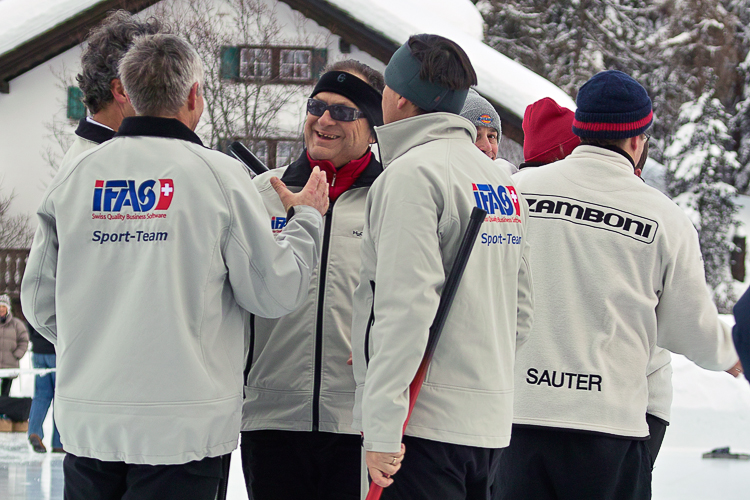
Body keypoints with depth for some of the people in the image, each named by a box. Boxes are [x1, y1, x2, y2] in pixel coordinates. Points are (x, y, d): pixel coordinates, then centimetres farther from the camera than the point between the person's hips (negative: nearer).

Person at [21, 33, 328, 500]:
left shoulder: (76, 177, 4)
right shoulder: (220, 175, -6)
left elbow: (39, 300, 9)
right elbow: (277, 292, -4)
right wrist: (307, 218, 13)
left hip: (86, 419, 4)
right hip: (180, 426, -4)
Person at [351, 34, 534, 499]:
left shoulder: (413, 173, -11)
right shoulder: (503, 181, 16)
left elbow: (405, 307, -19)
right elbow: (520, 310, 18)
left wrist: (381, 424, -19)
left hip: (428, 421, -9)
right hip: (490, 423, 9)